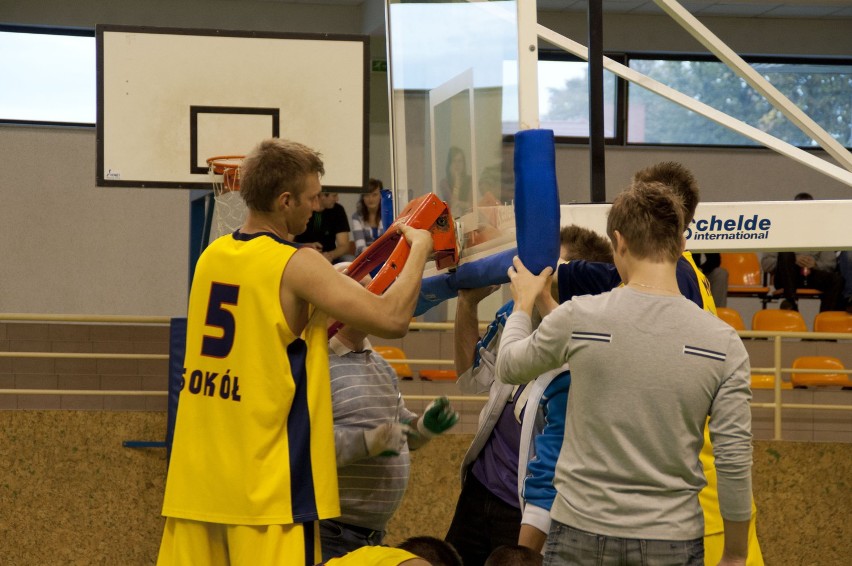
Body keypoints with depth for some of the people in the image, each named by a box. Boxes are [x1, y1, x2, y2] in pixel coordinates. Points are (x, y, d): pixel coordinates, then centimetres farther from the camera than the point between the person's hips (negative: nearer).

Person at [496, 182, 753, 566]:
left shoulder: (579, 318, -9)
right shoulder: (723, 342, -7)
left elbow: (508, 368, 10)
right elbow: (734, 459, -6)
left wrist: (525, 301, 28)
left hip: (581, 532, -1)